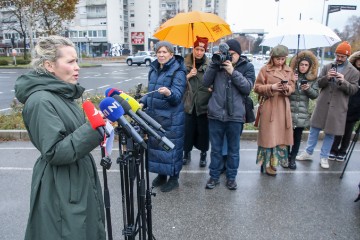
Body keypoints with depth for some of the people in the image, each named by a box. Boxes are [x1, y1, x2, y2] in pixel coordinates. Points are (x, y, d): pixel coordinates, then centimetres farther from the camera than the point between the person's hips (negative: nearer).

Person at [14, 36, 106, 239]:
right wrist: (93, 129, -29)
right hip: (60, 190, -9)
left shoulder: (62, 93, 7)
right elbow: (54, 152, -25)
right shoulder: (41, 101, -21)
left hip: (80, 180, 9)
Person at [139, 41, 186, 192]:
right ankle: (161, 174, 33)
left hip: (171, 118, -7)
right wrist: (143, 102, 3)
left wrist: (168, 93, -43)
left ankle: (173, 178, 20)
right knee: (155, 145, 15)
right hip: (154, 116, 7)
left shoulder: (178, 72, -12)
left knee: (171, 147, 2)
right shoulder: (153, 69, 9)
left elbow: (177, 95, -22)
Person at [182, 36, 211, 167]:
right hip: (188, 104, 1)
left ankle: (203, 154, 27)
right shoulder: (185, 63, 1)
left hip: (204, 104, -1)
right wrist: (188, 76, -13)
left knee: (203, 131, 9)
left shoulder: (209, 65, -1)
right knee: (187, 130, 8)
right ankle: (186, 153, 27)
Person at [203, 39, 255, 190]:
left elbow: (248, 87, -7)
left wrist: (233, 72, -14)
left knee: (233, 149, 12)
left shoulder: (247, 66, 5)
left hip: (235, 115, -1)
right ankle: (214, 176, 26)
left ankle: (231, 177, 28)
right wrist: (214, 63, -8)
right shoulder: (218, 64, 8)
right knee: (215, 148, 12)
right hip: (216, 113, 1)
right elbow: (206, 83, -1)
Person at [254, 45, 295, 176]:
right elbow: (257, 88, -4)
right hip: (269, 106, -5)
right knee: (269, 135, -3)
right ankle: (267, 164, 9)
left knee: (281, 135, 9)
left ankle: (275, 161, 23)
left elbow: (292, 87, 13)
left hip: (283, 106, 5)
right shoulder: (265, 69, -3)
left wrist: (287, 88, -10)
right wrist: (271, 87, -19)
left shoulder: (289, 70, 10)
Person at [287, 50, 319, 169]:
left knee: (298, 137, 9)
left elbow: (315, 95, 5)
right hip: (289, 111, -2)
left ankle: (292, 158, 23)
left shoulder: (312, 78, 5)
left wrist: (308, 89, -14)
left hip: (302, 113, 3)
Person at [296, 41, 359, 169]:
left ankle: (324, 157, 22)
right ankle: (308, 153, 23)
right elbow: (319, 83, 5)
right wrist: (326, 77, -16)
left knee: (330, 133, 7)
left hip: (337, 107, -1)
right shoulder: (327, 67, 6)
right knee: (314, 128, 8)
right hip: (322, 104, 2)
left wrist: (343, 82, -19)